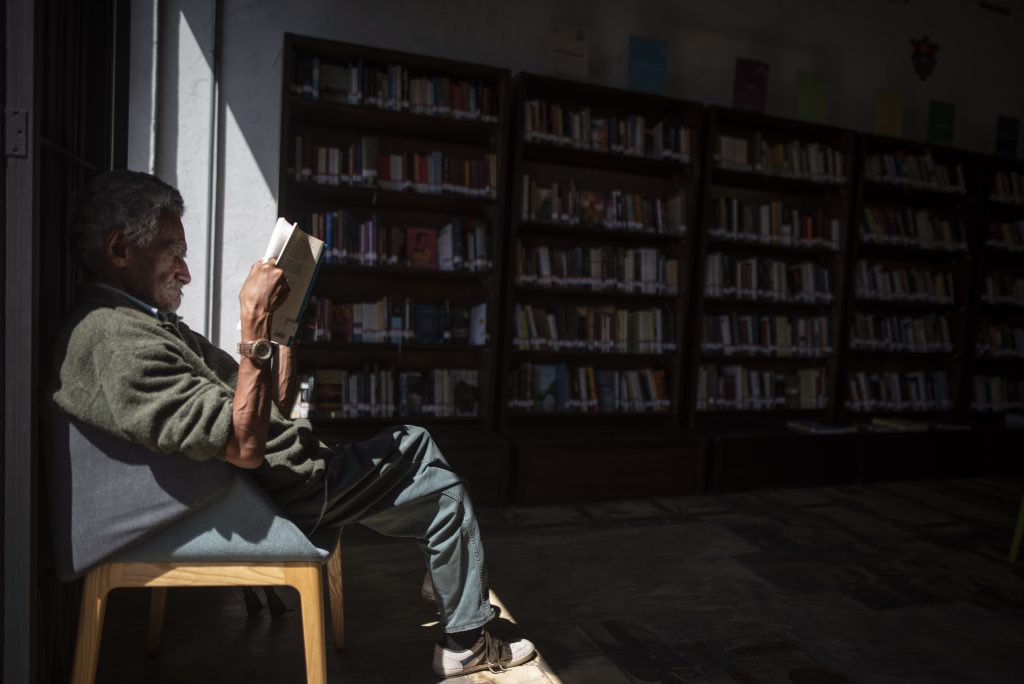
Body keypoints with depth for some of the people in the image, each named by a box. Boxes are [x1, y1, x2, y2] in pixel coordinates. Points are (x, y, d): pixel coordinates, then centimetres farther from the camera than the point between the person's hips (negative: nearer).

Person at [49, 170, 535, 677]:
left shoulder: (149, 322, 12)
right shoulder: (114, 339, -22)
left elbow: (273, 404, 13)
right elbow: (246, 446, -29)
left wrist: (281, 316, 8)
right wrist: (255, 324, -28)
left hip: (292, 461, 10)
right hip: (280, 491, -10)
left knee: (415, 442, 22)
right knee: (448, 493, 1)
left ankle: (446, 580, 35)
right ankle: (465, 643, 19)